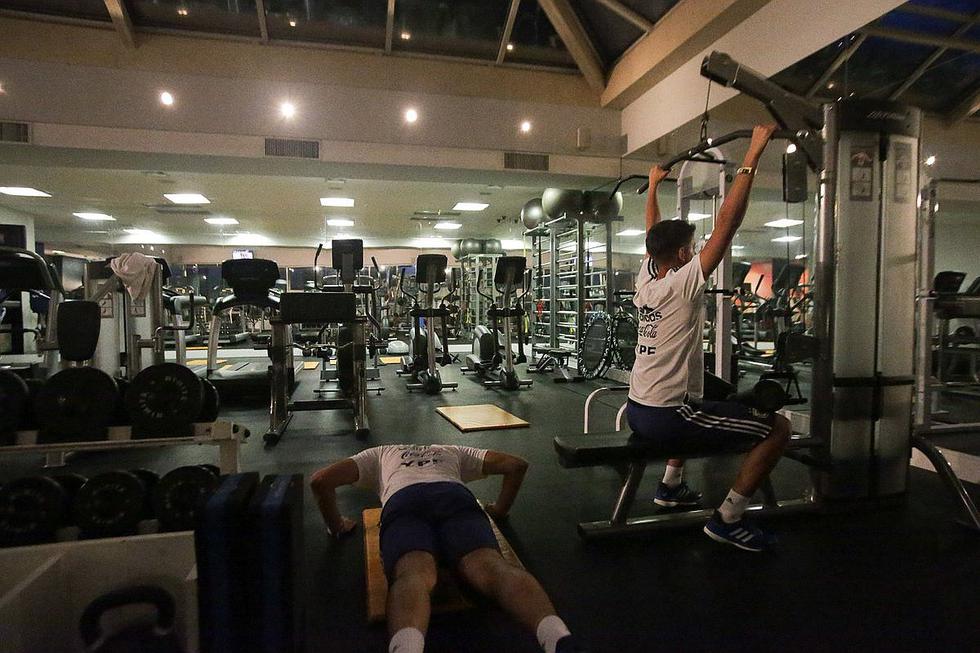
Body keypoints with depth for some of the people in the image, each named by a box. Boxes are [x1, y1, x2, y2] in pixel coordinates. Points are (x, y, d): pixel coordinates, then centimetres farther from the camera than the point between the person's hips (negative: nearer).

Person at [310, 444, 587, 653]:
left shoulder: (379, 455, 43)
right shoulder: (453, 452, 45)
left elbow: (320, 480, 30)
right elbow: (517, 464, 35)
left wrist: (337, 526, 43)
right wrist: (500, 509, 47)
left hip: (402, 503, 0)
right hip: (456, 497, 1)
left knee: (414, 575, -29)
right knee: (491, 566, -25)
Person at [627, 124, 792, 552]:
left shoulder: (645, 279, 7)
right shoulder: (683, 283, -14)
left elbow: (653, 231, 24)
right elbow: (727, 222, -16)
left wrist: (654, 185, 36)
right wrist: (752, 158, -12)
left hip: (637, 410, 9)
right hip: (666, 416, -9)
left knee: (695, 407, 41)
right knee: (777, 427, -3)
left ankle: (671, 486, 38)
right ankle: (727, 520, 2)